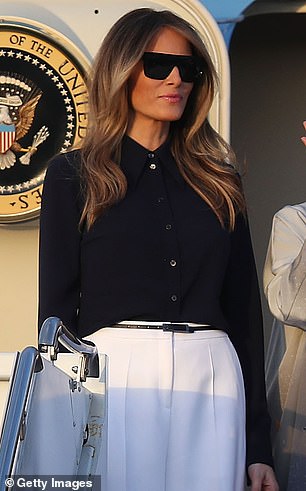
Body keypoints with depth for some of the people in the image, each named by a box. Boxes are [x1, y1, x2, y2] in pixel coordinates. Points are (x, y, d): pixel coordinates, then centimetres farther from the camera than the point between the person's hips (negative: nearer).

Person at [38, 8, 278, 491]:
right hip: (116, 374, -2)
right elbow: (57, 305, 2)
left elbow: (243, 307, 12)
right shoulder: (73, 175, 5)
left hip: (211, 381, 3)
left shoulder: (218, 181, 14)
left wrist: (258, 445, 7)